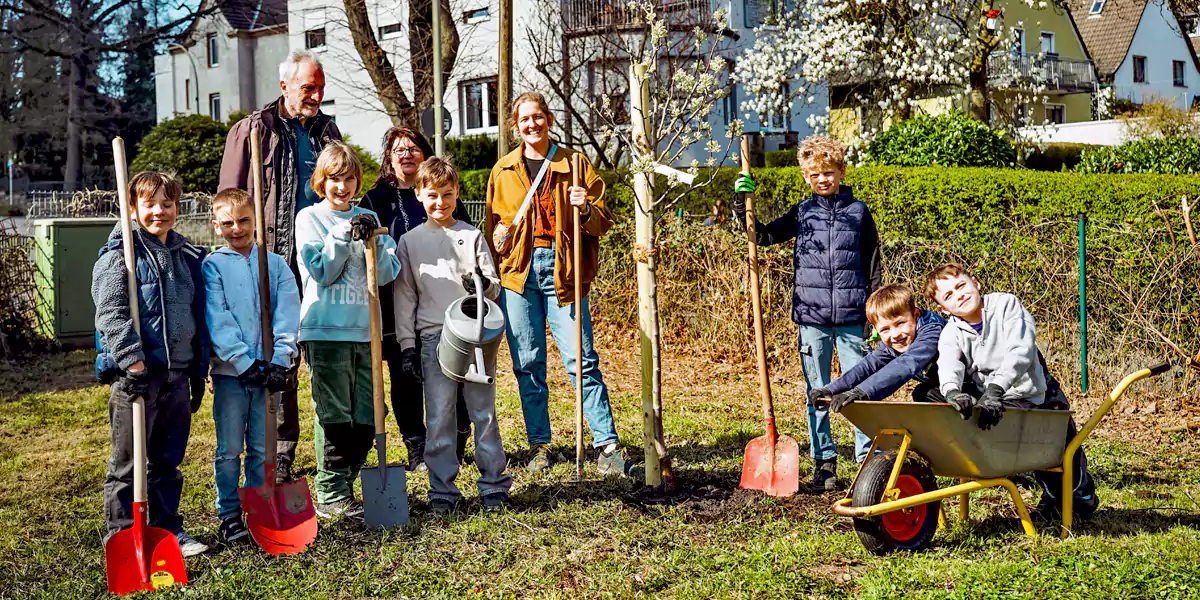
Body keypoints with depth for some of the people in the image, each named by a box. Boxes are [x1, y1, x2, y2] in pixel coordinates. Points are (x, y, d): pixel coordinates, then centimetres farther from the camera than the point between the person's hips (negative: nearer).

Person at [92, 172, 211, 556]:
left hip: (177, 374, 6)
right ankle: (121, 534, 11)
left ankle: (167, 528, 24)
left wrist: (199, 371, 17)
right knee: (128, 462, 2)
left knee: (168, 460, 14)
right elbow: (111, 312, -15)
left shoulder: (188, 257, 14)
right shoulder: (119, 255, -5)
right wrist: (132, 360, -24)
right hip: (136, 375, -6)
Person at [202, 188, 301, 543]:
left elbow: (287, 315, 1)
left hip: (267, 370, 2)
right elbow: (217, 321, -7)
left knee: (262, 447, 8)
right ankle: (229, 516, 12)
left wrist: (278, 361, -12)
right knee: (229, 448, 2)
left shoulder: (275, 264, 9)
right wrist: (245, 361, -16)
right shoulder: (213, 266, 2)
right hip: (230, 370, -2)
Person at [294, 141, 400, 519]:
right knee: (334, 417, -4)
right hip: (326, 330, -5)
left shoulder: (367, 218, 14)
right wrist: (345, 235, -15)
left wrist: (372, 240, -10)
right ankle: (331, 495, 3)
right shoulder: (310, 218, 3)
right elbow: (321, 272, -7)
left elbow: (387, 273, 6)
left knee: (366, 419, 7)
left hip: (364, 329, 5)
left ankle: (344, 485, 19)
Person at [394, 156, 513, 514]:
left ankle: (494, 486, 12)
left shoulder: (472, 236, 7)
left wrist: (483, 285, -18)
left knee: (484, 413, 3)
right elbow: (404, 296, 9)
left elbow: (495, 287, 6)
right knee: (439, 418, 2)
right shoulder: (410, 242, 8)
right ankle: (442, 491, 10)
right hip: (434, 338, 0)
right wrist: (406, 345, 3)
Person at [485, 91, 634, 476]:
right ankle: (539, 446, 14)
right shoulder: (503, 171, 14)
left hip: (562, 271, -2)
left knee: (582, 360, -7)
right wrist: (497, 236, 0)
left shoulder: (575, 164, 8)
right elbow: (492, 223, 23)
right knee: (528, 363, 4)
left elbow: (602, 223, 8)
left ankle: (607, 445, -4)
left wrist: (586, 210, -14)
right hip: (518, 272, 2)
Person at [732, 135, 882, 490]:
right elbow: (761, 236, 10)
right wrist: (742, 204, -4)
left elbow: (873, 268, 8)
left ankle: (870, 457, 11)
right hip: (811, 317, 2)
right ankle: (824, 462, 16)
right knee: (818, 393, 7)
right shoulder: (802, 213, 8)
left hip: (851, 318, -1)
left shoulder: (858, 212, 5)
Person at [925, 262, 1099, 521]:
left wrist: (994, 390, -48)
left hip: (1038, 394, -3)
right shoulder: (951, 334, -10)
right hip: (996, 403, 3)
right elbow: (948, 366, -32)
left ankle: (1081, 497, 38)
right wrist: (952, 392, -56)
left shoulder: (1006, 304, -18)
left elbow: (1021, 352, -33)